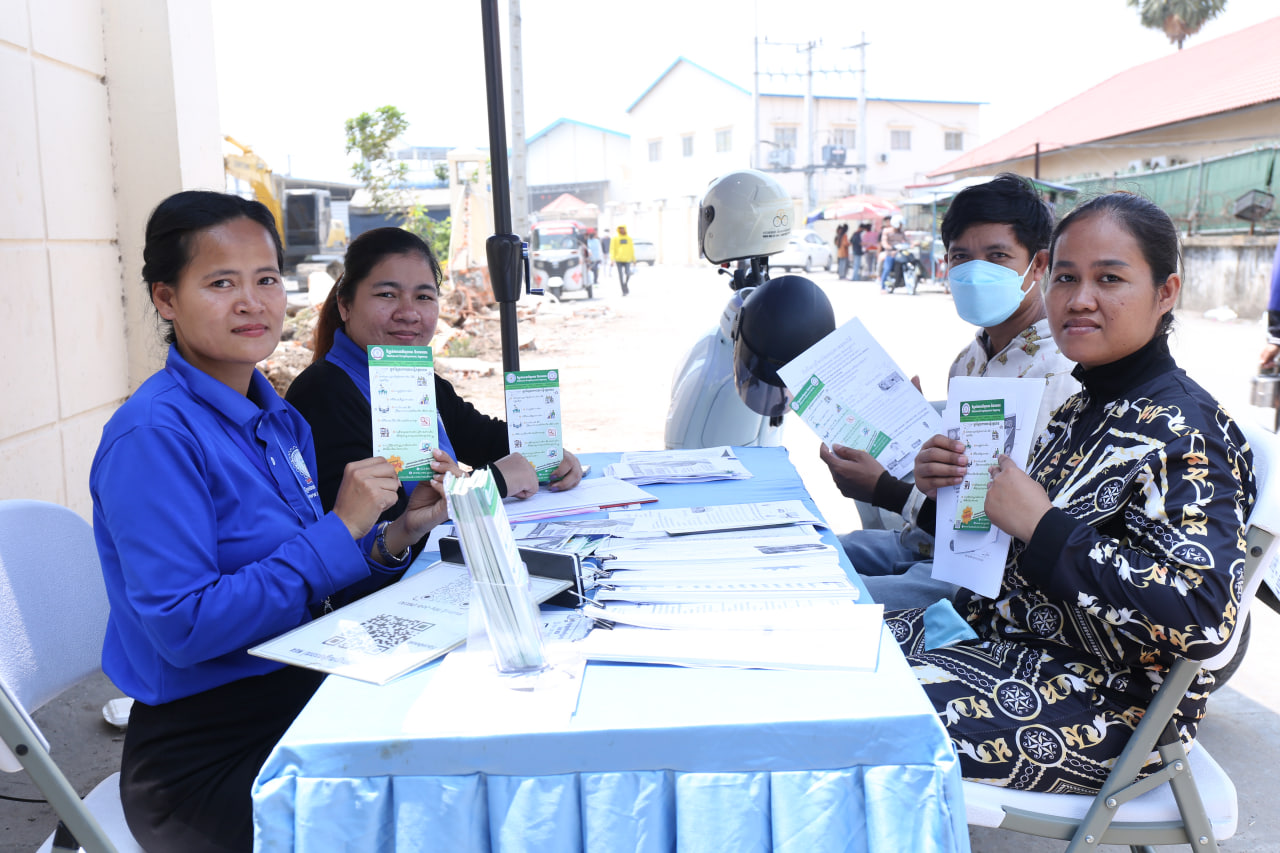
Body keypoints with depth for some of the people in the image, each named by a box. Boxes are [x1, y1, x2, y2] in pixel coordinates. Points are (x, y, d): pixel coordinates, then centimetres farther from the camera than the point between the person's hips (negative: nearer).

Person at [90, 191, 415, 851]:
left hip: (300, 702, 7)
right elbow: (183, 627, -23)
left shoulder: (279, 418, 6)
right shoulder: (151, 436, -17)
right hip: (205, 755, -7)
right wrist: (339, 529, -22)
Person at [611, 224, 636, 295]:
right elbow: (612, 249, -1)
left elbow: (632, 249, 16)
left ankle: (625, 286, 17)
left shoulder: (629, 239, 11)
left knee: (628, 274, -11)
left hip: (627, 260, 2)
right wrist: (612, 259, -11)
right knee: (621, 275, -3)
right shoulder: (615, 239, 3)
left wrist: (633, 259, 15)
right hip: (619, 260, -2)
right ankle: (624, 291, 3)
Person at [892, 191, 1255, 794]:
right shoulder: (1087, 409, 8)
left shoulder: (1183, 432, -19)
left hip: (1105, 706, -8)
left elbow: (1203, 616, -31)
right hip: (1015, 635, 9)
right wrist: (952, 489, -4)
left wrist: (1043, 525, -27)